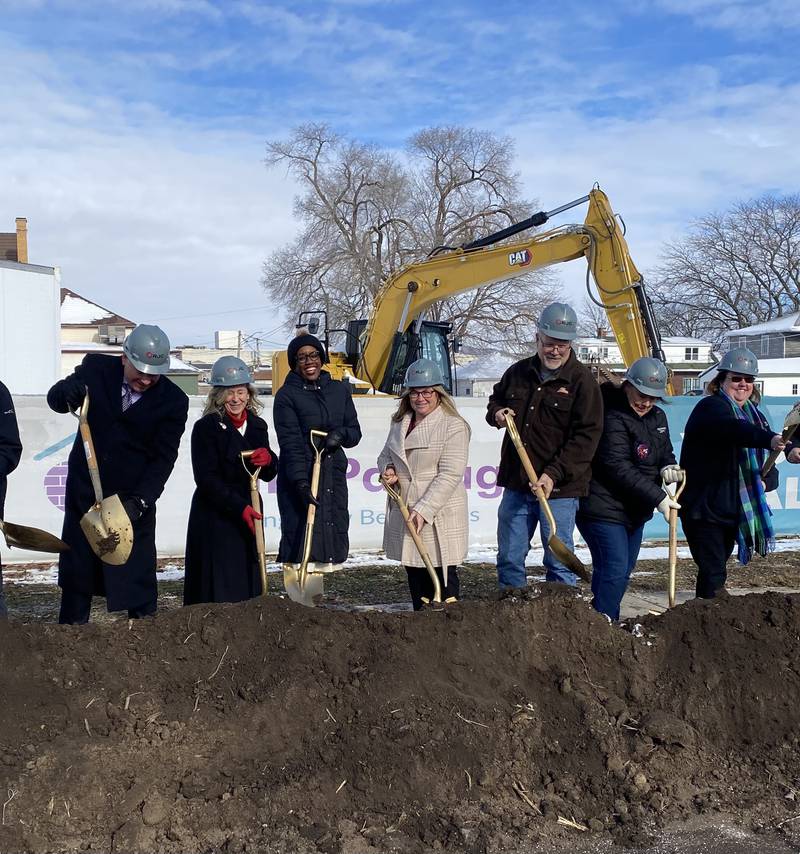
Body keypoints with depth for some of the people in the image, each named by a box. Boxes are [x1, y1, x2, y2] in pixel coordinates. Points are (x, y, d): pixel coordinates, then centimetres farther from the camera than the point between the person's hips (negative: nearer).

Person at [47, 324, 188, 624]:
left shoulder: (173, 400, -12)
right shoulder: (96, 368, -7)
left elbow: (163, 458, -12)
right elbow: (54, 398, -2)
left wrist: (139, 501, -24)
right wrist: (67, 391, -27)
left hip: (133, 496, -2)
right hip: (84, 488, 2)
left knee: (138, 574, -2)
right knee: (76, 568, 11)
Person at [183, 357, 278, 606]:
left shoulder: (258, 426, 9)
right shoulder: (206, 427, -7)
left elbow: (268, 475, 12)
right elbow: (206, 479, -12)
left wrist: (268, 460, -11)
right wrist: (240, 507, -18)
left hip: (249, 512, 5)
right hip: (214, 517, -5)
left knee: (248, 582, 6)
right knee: (218, 586, -6)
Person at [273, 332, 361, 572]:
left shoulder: (340, 390, 11)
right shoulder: (286, 395, -3)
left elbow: (355, 432, 14)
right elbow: (290, 442, -12)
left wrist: (340, 434, -9)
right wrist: (300, 481, -22)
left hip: (334, 473, 5)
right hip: (299, 477, -5)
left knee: (334, 532, 3)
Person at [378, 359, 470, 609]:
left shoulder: (454, 426, -10)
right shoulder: (400, 422, 12)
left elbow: (450, 475, -17)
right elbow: (385, 455, 26)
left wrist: (424, 510, -22)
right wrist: (388, 470, 2)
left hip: (439, 516, -7)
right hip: (404, 511, 7)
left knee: (442, 577, -2)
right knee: (415, 574, 14)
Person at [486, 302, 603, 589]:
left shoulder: (581, 380, -7)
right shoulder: (519, 372, 8)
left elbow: (586, 436, -13)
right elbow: (495, 399, 27)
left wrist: (554, 474, -21)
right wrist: (496, 412, 2)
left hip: (559, 489, -5)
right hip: (515, 484, 5)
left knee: (559, 565, 3)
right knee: (509, 559, 12)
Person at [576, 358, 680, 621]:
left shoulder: (657, 417, 10)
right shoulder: (613, 419, -19)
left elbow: (665, 453, 20)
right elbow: (619, 468, -25)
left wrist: (667, 467, -6)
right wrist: (658, 498, -26)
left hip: (634, 511, 9)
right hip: (603, 509, -9)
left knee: (623, 572, 14)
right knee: (614, 571, -14)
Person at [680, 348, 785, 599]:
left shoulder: (754, 415, 15)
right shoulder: (711, 408, -11)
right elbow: (733, 429, -35)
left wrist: (766, 480, -8)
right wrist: (769, 439, -52)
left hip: (732, 510, 8)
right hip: (703, 509, -8)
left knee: (716, 570, 16)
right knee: (712, 572, -11)